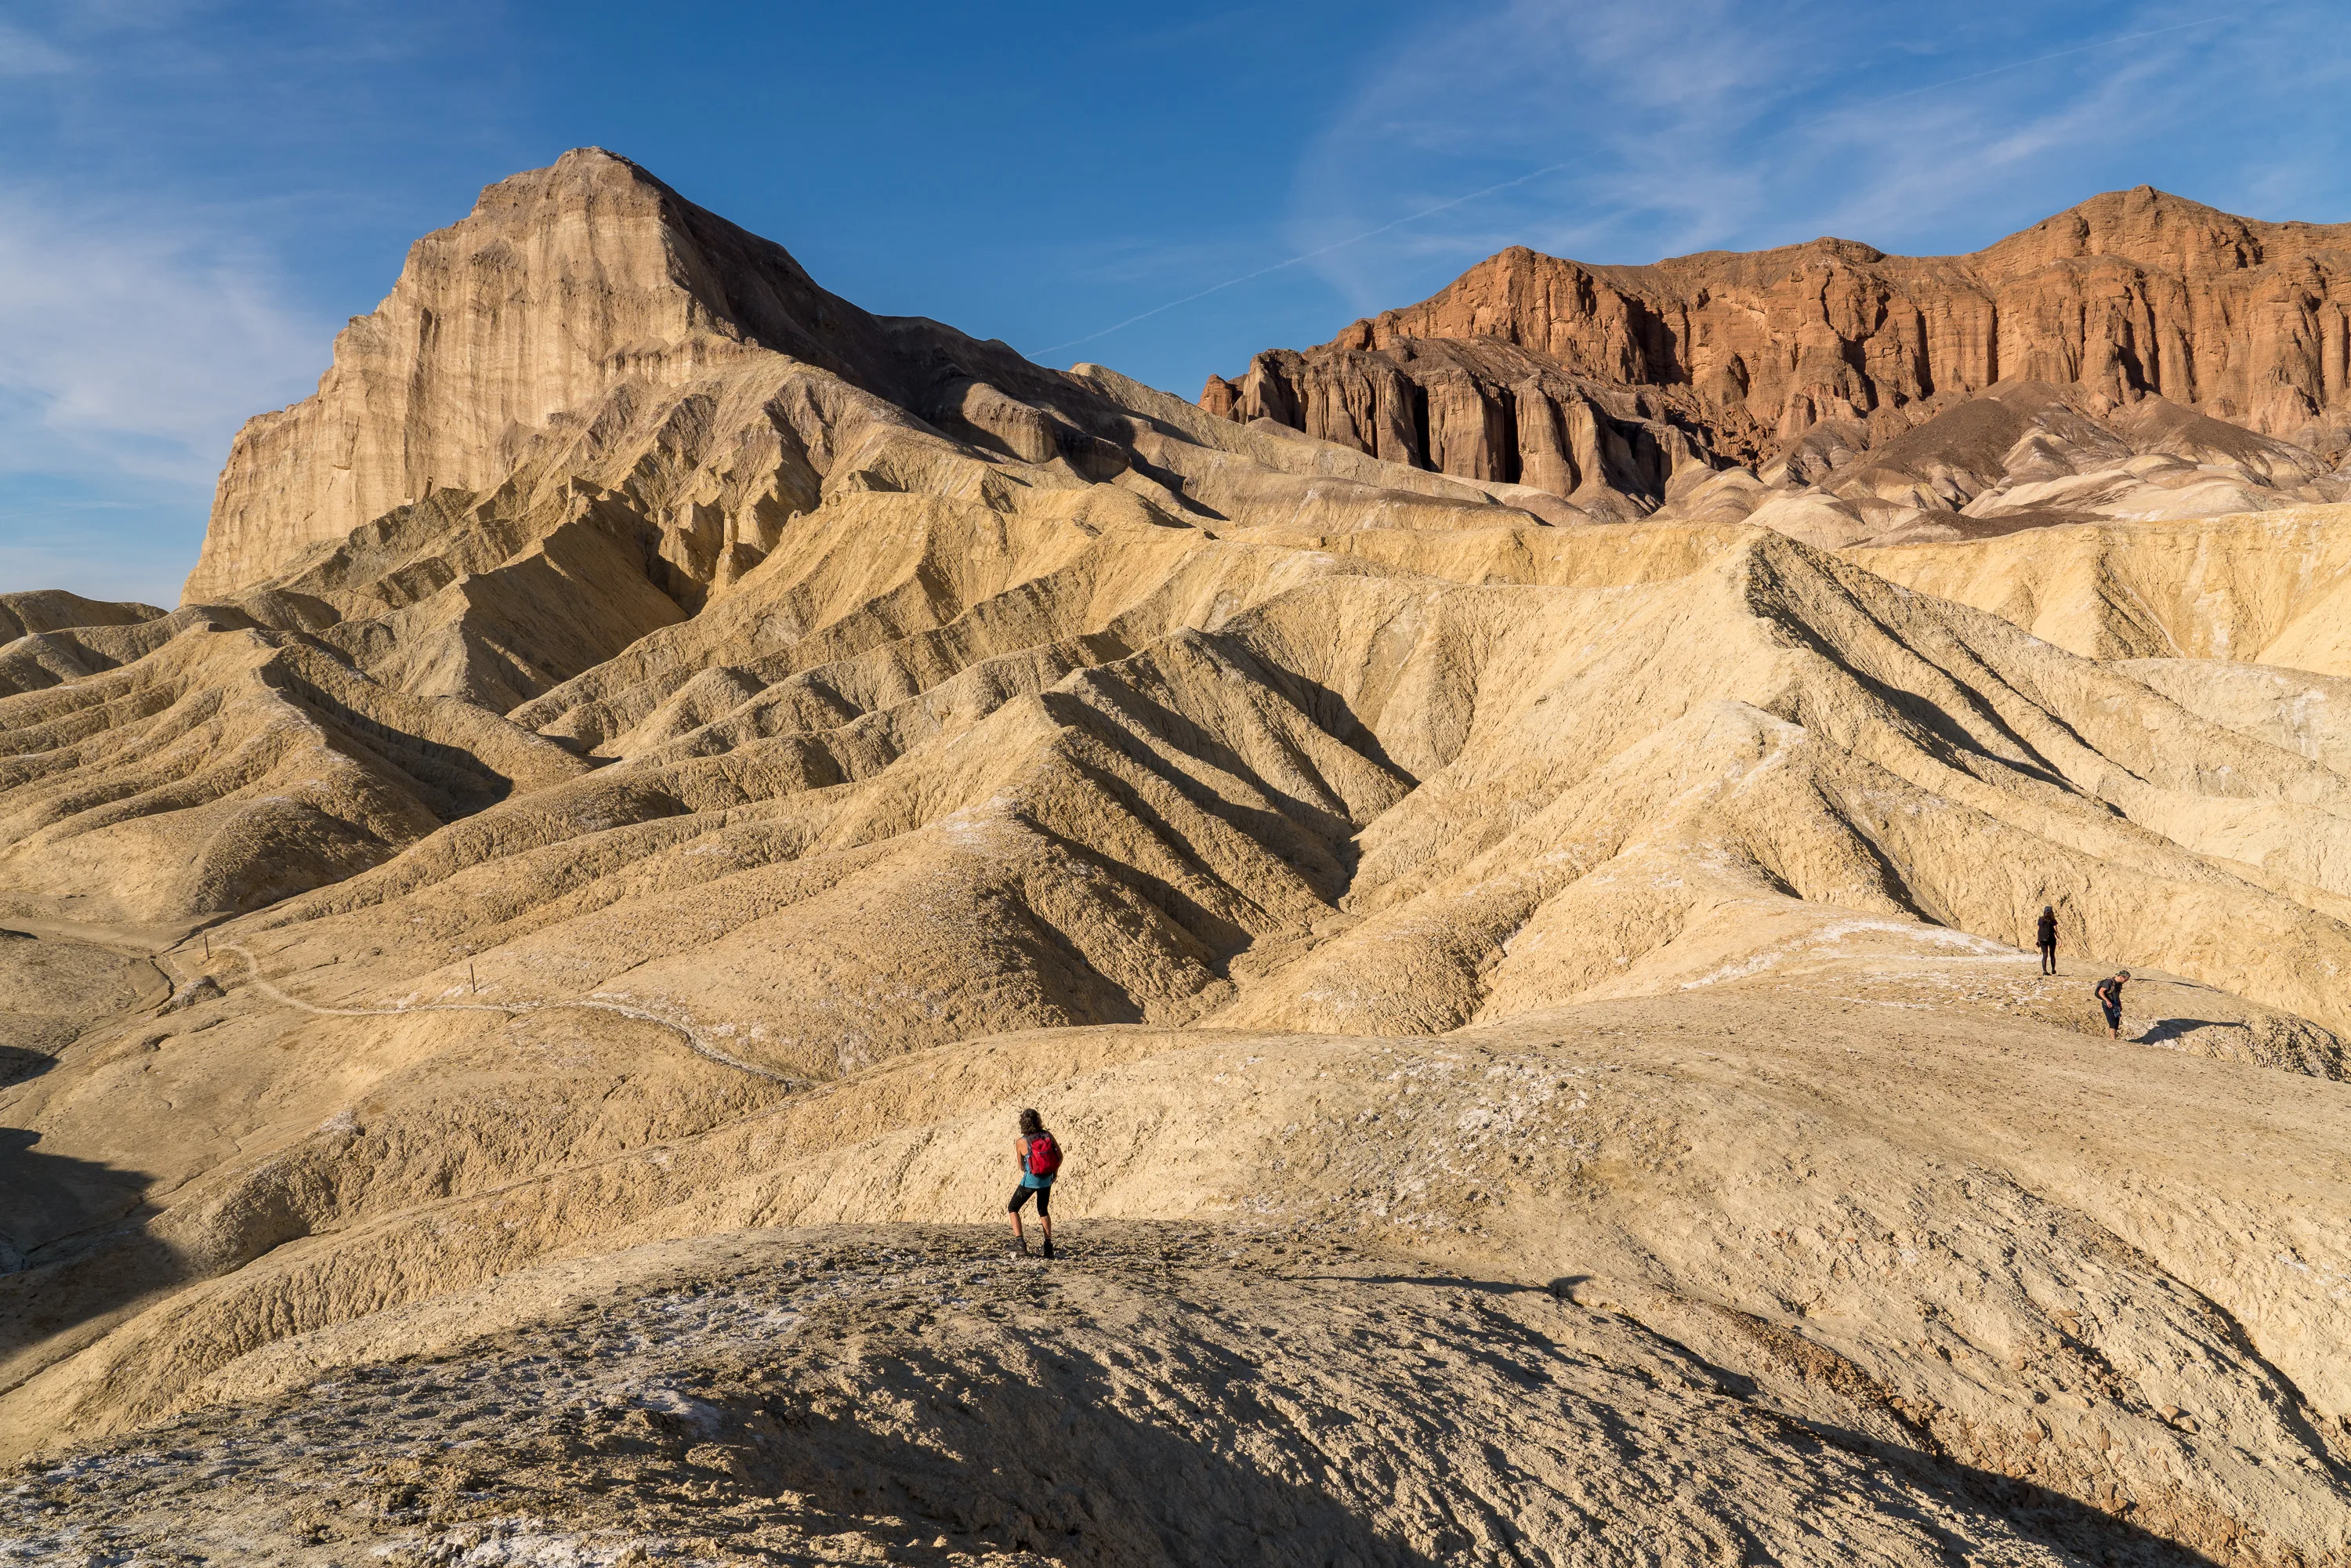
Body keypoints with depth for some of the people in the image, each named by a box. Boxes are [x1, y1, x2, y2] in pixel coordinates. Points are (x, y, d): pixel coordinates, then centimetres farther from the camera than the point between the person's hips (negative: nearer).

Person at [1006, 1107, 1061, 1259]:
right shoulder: (1048, 1136, -7)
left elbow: (1021, 1166, -1)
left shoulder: (1021, 1142, -13)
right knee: (1043, 1212, 24)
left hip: (1030, 1180, -4)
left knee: (1012, 1208, 15)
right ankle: (1048, 1246, 14)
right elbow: (1060, 1156, 0)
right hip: (1047, 1180, 4)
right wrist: (1055, 1170, 17)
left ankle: (1020, 1242, -2)